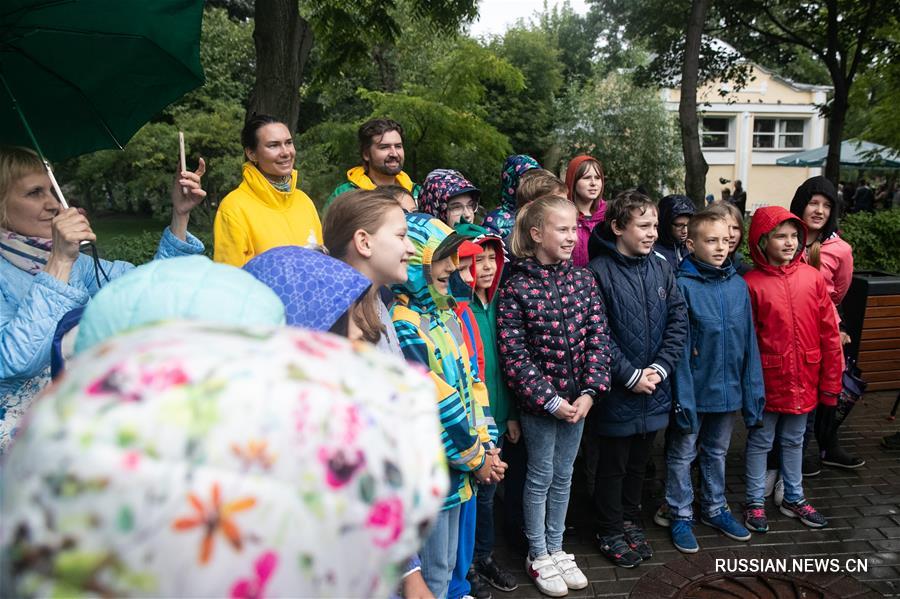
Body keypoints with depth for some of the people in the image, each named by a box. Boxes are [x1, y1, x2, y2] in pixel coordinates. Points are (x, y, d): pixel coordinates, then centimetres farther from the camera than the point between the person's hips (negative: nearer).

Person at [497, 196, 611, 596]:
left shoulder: (583, 279, 0)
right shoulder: (516, 288, -13)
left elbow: (598, 337, -1)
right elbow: (514, 355, -15)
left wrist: (590, 392, -11)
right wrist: (551, 400, -16)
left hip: (578, 398, 4)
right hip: (539, 401, -4)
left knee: (563, 475, 17)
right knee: (541, 476, 10)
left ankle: (556, 548, 35)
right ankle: (538, 556, 29)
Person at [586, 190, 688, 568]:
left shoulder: (660, 267, 3)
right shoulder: (599, 271, -14)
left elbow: (678, 321, 3)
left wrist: (660, 368, -7)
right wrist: (631, 375, -16)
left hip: (653, 390, 5)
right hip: (616, 391, -5)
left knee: (639, 462, 20)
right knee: (613, 464, 11)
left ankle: (630, 519, 39)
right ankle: (610, 532, 29)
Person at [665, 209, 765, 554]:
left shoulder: (738, 285, 0)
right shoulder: (682, 285, -15)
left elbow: (749, 342, 3)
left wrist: (753, 391, 2)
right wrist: (682, 396, -18)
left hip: (728, 390, 5)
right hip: (693, 390, -5)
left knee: (717, 452, 22)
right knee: (682, 455, 11)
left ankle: (715, 509, 40)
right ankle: (681, 516, 28)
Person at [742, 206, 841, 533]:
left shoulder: (812, 277, -2)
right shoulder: (752, 283, -12)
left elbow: (829, 334, 2)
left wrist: (830, 381, 3)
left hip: (803, 380, 4)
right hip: (767, 380, -3)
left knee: (794, 440, 20)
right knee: (760, 441, 13)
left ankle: (794, 498, 38)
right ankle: (755, 503, 28)